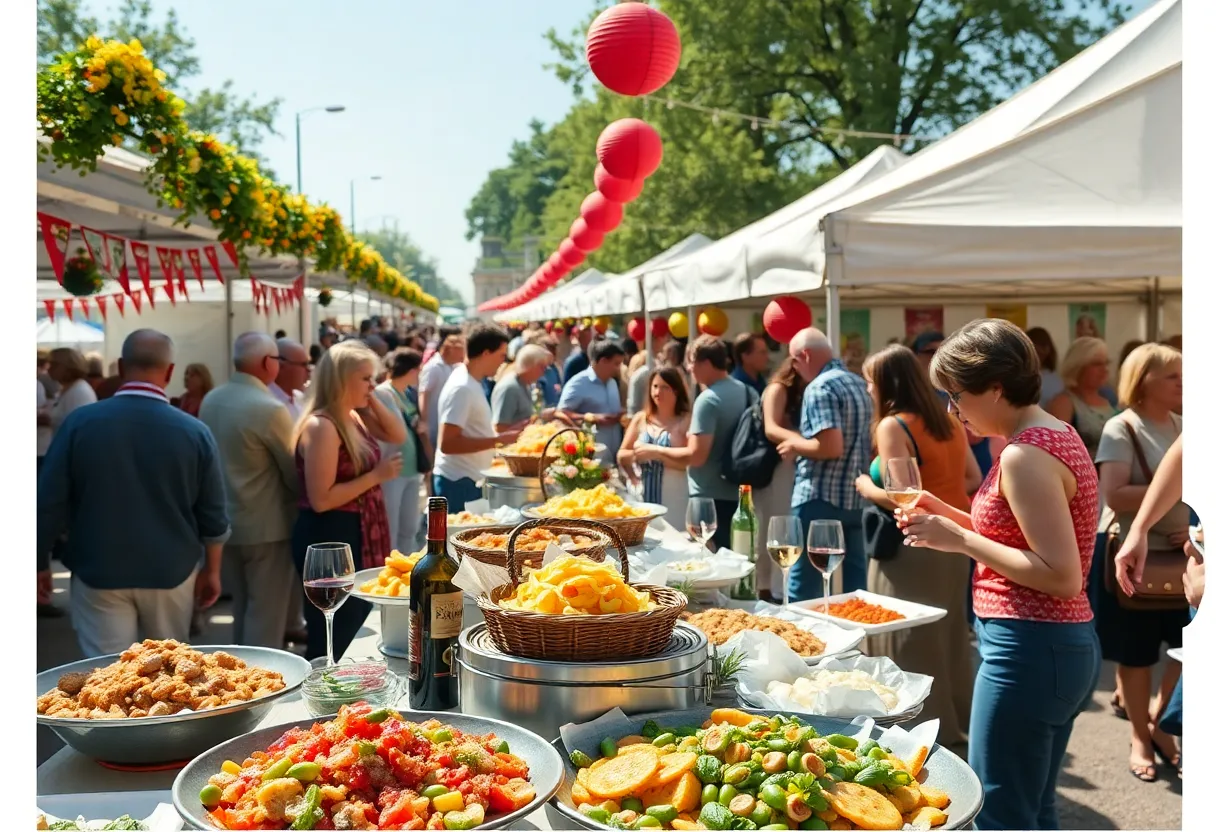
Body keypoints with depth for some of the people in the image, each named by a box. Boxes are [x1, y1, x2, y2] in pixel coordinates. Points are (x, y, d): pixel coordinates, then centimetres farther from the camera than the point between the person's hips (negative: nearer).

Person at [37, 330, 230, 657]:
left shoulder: (80, 422, -8)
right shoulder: (194, 431, -7)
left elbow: (49, 504, -4)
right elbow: (214, 515, -3)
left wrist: (41, 562, 10)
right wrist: (211, 570, 11)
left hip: (98, 573, -1)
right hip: (171, 573, 1)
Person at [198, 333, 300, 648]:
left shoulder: (210, 401, 4)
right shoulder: (270, 409, -20)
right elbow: (296, 471, -13)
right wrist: (304, 497, 7)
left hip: (227, 521, 8)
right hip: (267, 526, -8)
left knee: (242, 609, 20)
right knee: (266, 616, 2)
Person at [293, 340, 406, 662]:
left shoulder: (354, 417, 7)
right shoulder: (321, 426, -21)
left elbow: (398, 435, 16)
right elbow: (321, 500, -24)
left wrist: (372, 401, 3)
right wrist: (377, 475, -20)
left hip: (357, 537, 10)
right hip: (329, 540, -10)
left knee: (356, 634, 20)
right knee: (333, 642, 2)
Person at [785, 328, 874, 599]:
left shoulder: (819, 387, -13)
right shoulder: (860, 383, 13)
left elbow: (831, 447, -23)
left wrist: (795, 445, -6)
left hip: (821, 498, -9)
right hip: (857, 497, 9)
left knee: (804, 588, -2)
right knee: (856, 583, 11)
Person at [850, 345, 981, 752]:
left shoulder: (892, 427, -14)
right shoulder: (949, 423, 9)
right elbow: (974, 481, 13)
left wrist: (866, 488, -4)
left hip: (914, 546, -8)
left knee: (910, 643, 3)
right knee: (949, 637, 18)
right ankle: (955, 724, 30)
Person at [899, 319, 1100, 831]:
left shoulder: (1025, 456, -19)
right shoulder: (1056, 435, 11)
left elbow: (1062, 577, -23)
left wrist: (959, 540, -19)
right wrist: (949, 516, 11)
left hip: (1028, 649, -10)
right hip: (1062, 643, 10)